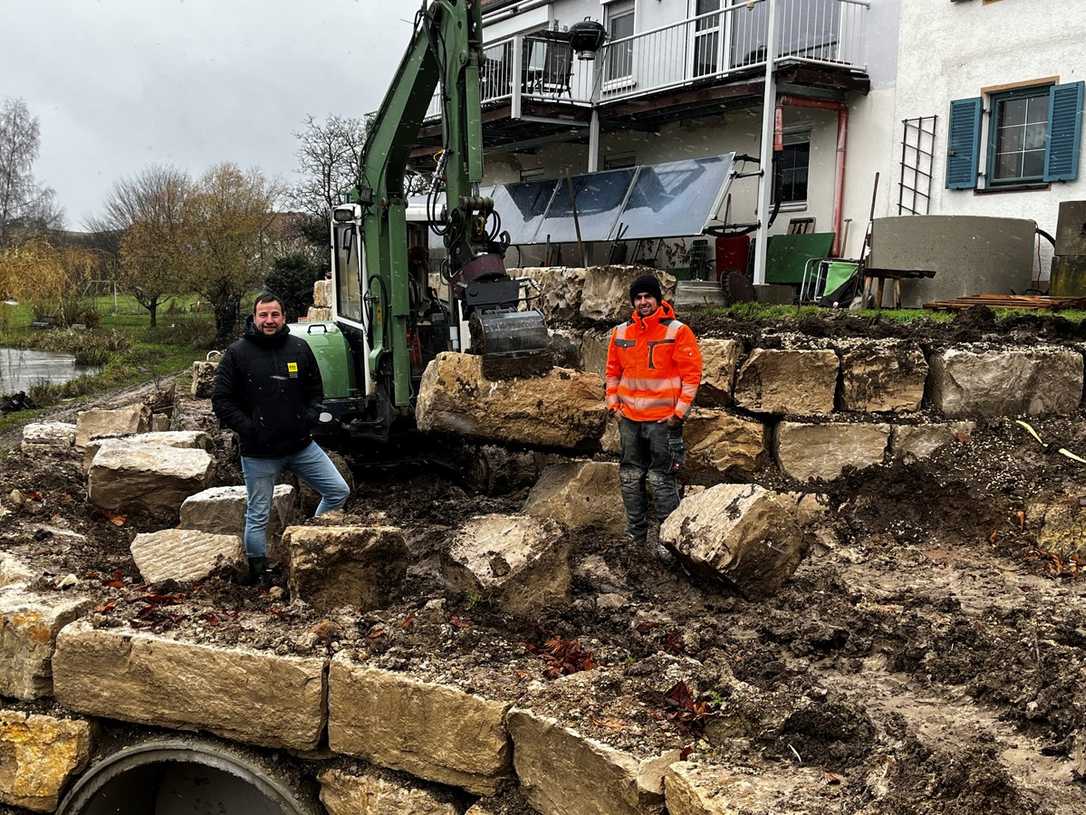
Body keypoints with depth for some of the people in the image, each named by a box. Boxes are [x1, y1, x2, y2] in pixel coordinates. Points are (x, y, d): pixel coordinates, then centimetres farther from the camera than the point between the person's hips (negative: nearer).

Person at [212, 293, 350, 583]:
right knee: (258, 517, 6)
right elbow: (221, 400, -4)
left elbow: (315, 388, 16)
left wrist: (311, 416, -1)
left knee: (339, 491, 4)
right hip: (258, 452, -4)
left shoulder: (299, 348, 4)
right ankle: (258, 577, 21)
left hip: (301, 445, 4)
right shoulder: (237, 353, -6)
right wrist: (247, 428, -13)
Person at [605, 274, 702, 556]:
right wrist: (614, 405, 7)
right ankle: (636, 533, 28)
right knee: (630, 477, 13)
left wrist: (679, 412, -12)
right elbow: (613, 372, 16)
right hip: (629, 419, 5)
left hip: (663, 419, -5)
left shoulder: (677, 331, -9)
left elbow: (692, 373, -10)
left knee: (662, 480, -2)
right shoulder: (621, 333, 6)